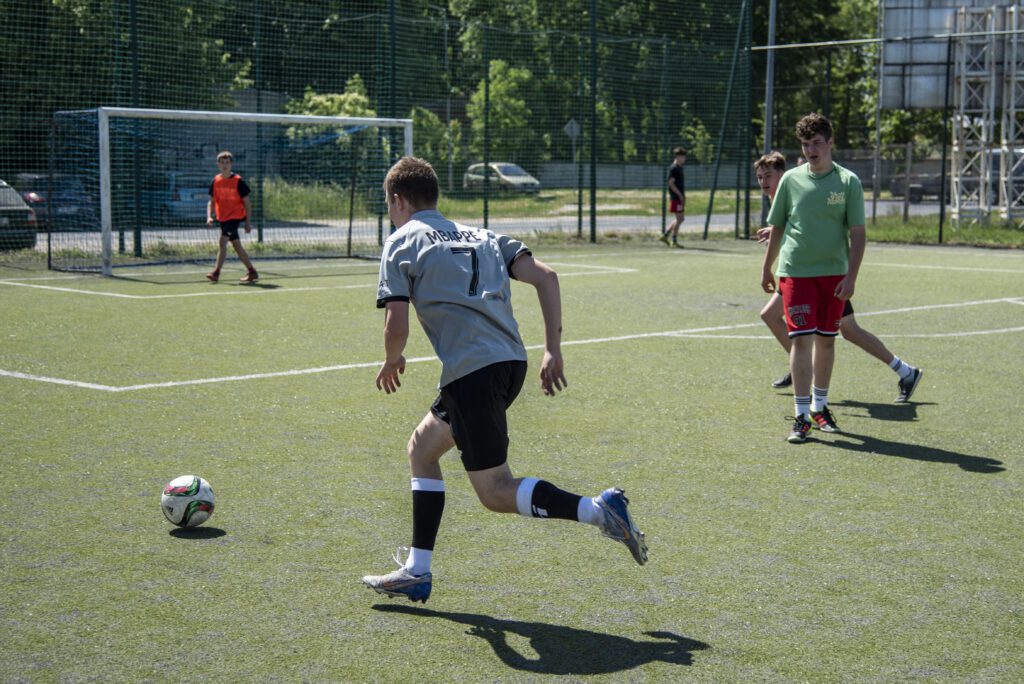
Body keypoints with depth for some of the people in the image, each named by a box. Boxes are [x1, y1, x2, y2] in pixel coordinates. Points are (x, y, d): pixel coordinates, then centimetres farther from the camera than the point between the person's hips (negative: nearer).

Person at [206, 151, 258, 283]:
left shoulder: (238, 181, -9)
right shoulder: (216, 181, 4)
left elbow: (247, 203, -5)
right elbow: (212, 201, 11)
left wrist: (248, 222, -8)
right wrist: (209, 216, -5)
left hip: (235, 217, -6)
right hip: (222, 218, 6)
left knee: (222, 241, -20)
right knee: (237, 246, 11)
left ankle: (216, 272, -20)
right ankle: (252, 273, 20)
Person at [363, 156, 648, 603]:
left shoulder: (402, 243, 5)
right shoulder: (478, 236, 22)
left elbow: (396, 327, -6)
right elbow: (544, 276, 9)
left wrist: (391, 363, 16)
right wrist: (553, 350, 9)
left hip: (471, 372, -8)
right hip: (512, 362, 8)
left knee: (497, 492, 0)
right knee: (421, 448, 22)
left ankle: (597, 510, -18)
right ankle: (416, 573, 22)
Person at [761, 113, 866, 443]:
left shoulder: (848, 181, -1)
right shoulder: (791, 179, 3)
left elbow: (857, 233, -3)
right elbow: (777, 227, 13)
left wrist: (851, 277, -11)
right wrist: (766, 267, 16)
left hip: (834, 273, 1)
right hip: (796, 271, -1)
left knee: (826, 340, 10)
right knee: (802, 339, -8)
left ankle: (820, 407, 26)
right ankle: (801, 416, -6)